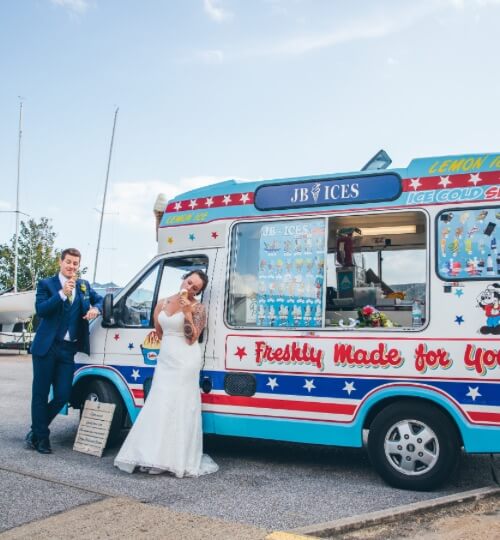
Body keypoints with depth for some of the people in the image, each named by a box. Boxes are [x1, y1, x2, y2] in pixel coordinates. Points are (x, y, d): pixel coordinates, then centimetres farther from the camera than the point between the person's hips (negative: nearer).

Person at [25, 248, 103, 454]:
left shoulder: (84, 286, 12)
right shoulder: (46, 284, -1)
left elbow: (100, 300, 22)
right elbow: (40, 310, -13)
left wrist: (95, 309, -1)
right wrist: (62, 293, -24)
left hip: (69, 349, 4)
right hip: (46, 347, -4)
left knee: (63, 395, 4)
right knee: (40, 394, 5)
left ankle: (36, 430, 26)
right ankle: (41, 437, 20)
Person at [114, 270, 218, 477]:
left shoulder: (197, 308, -5)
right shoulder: (163, 303, 11)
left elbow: (192, 339, -13)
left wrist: (187, 312, -18)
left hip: (185, 362, -6)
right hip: (165, 360, 6)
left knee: (181, 408, -5)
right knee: (160, 407, 7)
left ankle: (180, 459, 1)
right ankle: (157, 457, 15)